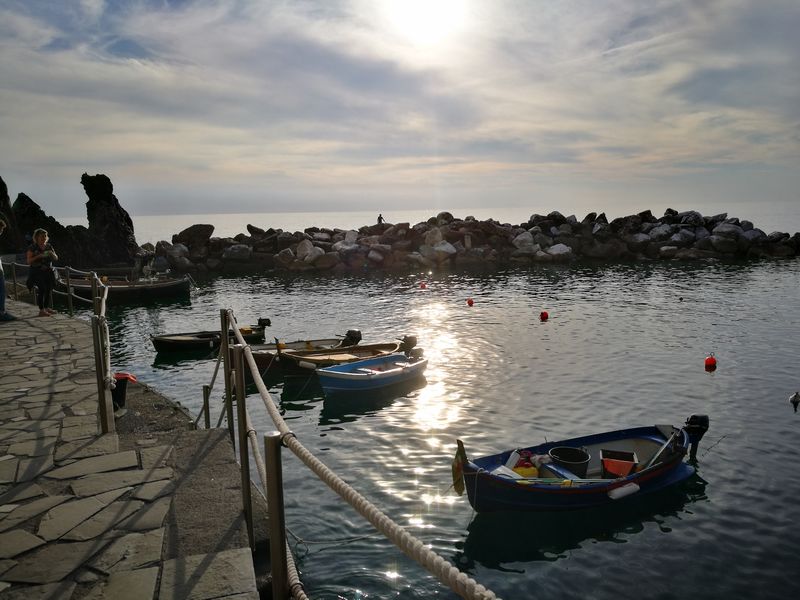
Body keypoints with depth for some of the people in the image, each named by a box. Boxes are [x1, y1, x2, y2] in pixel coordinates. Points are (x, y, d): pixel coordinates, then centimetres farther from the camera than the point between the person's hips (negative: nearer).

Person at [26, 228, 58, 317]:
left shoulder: (49, 246, 10)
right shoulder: (32, 247, -4)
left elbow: (56, 258, 11)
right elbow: (29, 261, -8)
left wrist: (52, 254, -10)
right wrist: (39, 256, -21)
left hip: (48, 272, 5)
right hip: (37, 272, -5)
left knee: (49, 289, 3)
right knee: (42, 289, -17)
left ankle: (45, 308, 21)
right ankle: (41, 310, -15)